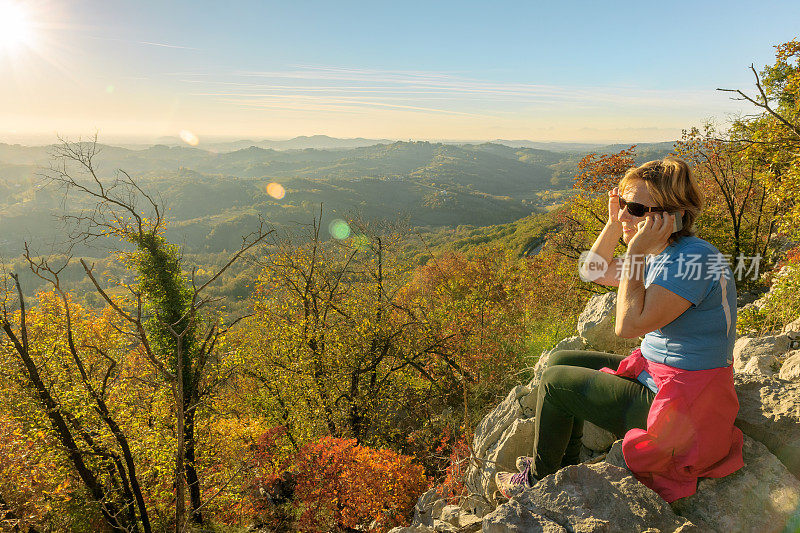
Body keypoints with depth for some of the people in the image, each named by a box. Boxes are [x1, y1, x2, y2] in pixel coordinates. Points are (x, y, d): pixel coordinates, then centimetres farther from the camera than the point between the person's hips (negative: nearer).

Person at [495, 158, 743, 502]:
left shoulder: (694, 258, -27)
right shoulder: (662, 254, 3)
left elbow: (628, 325, -32)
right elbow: (598, 271, 15)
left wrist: (637, 252, -28)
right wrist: (614, 222, 1)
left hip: (680, 408, -10)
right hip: (653, 372, 10)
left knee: (555, 382, -3)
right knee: (560, 360, 14)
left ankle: (538, 481, 22)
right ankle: (567, 463, 29)